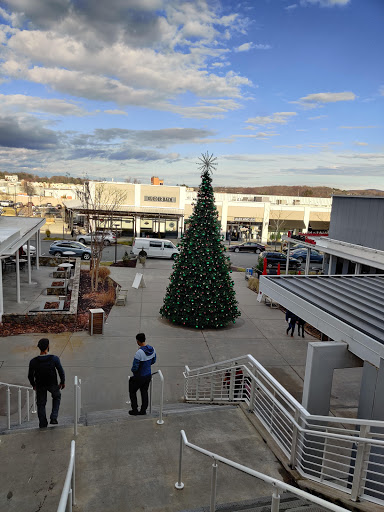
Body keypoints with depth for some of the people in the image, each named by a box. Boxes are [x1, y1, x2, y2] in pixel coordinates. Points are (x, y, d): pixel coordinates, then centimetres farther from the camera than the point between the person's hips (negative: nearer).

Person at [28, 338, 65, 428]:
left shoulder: (33, 361, -21)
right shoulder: (54, 359, -25)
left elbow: (30, 376, -7)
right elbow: (61, 372, -16)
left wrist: (33, 385, 12)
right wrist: (63, 382, 2)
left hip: (40, 385, 1)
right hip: (52, 384, -1)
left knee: (41, 404, 21)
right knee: (57, 397, 28)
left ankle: (43, 423, 31)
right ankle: (54, 418, 21)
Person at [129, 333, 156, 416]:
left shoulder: (139, 352, -30)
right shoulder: (152, 349, -7)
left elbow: (135, 367, -25)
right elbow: (153, 361, 9)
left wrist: (132, 370, -3)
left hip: (139, 377, -6)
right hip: (148, 375, 6)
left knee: (132, 392, 16)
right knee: (144, 392, 20)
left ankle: (135, 410, 23)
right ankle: (143, 410, 29)